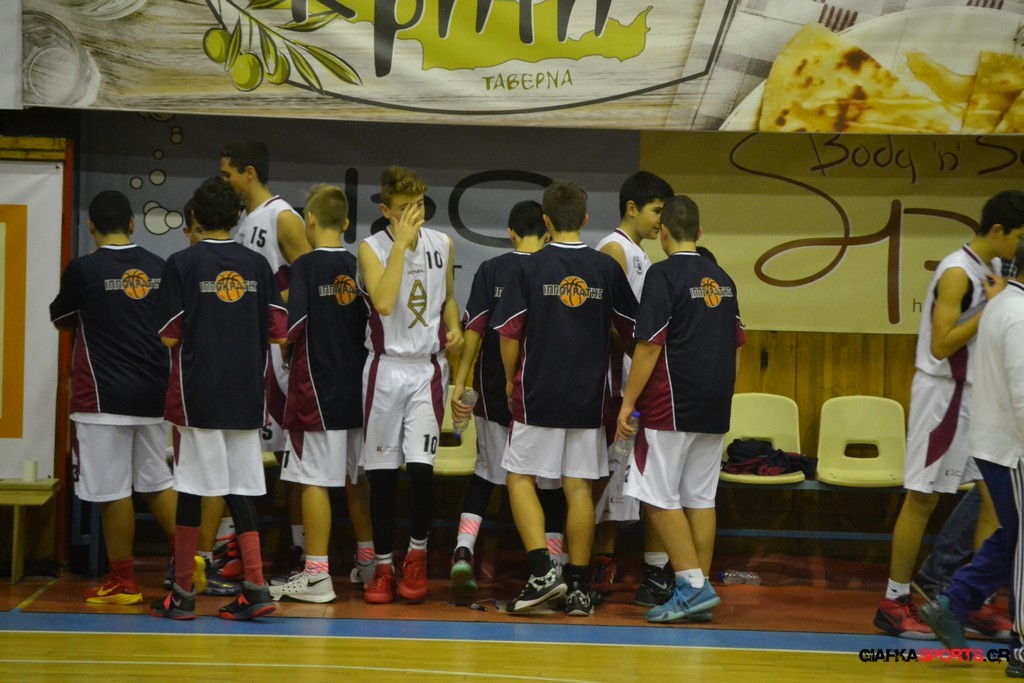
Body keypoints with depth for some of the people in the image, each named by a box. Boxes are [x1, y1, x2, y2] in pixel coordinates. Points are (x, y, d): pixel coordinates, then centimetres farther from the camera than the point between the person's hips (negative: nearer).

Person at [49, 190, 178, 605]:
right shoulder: (159, 268, 4)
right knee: (158, 483, 15)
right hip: (155, 394, 5)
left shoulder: (83, 269, -9)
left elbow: (61, 319, 8)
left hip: (104, 398, -5)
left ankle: (123, 583, 7)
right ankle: (189, 558, 7)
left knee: (113, 491, 2)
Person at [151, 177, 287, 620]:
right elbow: (278, 333, 2)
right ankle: (255, 588, 2)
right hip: (245, 398, 3)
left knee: (191, 490, 4)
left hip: (196, 396, -3)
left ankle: (182, 594, 10)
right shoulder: (257, 265, 4)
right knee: (240, 489, 9)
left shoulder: (182, 264, -6)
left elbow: (169, 337, -8)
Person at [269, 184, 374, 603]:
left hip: (316, 387, -6)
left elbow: (290, 328, -16)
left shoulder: (306, 266, -11)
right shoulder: (358, 266, 4)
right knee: (359, 478, 16)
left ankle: (316, 575, -2)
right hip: (358, 387, 6)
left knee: (315, 480, -2)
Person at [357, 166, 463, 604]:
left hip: (428, 368, 2)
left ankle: (417, 553, 12)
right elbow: (384, 303, -23)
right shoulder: (372, 248, -7)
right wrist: (401, 243, -22)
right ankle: (383, 565, 14)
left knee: (421, 465, -9)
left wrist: (454, 329, 1)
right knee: (381, 472, 2)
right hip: (386, 368, -2)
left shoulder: (442, 245, 6)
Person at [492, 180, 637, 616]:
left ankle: (541, 571, -6)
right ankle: (578, 587, 9)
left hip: (538, 395, -2)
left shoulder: (529, 268, -6)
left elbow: (509, 334, -6)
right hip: (588, 397, 3)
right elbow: (630, 329, 9)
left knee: (519, 477, 8)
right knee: (579, 488, 6)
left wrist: (510, 380, 11)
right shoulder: (606, 268, 1)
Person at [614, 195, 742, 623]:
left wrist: (628, 402, -11)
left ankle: (692, 583, -9)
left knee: (658, 497, -3)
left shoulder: (664, 274, -9)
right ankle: (700, 586, 12)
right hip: (715, 408, 7)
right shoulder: (723, 279, 12)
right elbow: (737, 341, 17)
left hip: (672, 405, -7)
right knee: (700, 497, 10)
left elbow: (650, 344, -15)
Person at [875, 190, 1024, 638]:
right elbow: (940, 345, -23)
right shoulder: (957, 272, -18)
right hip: (945, 393, -9)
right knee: (923, 498, -2)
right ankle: (894, 602, 6)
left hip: (978, 393, 9)